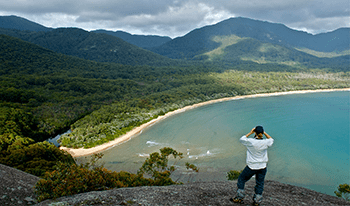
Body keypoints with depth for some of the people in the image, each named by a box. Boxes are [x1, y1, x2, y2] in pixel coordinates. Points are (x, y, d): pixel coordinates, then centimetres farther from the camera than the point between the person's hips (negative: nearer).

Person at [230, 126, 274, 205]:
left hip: (251, 166, -3)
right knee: (260, 183, 16)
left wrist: (250, 132, 0)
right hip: (262, 166, 3)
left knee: (241, 179, 15)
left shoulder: (250, 142, -18)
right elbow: (271, 140, 14)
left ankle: (239, 197, 18)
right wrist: (264, 133, 6)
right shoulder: (265, 142, -11)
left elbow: (242, 139, 2)